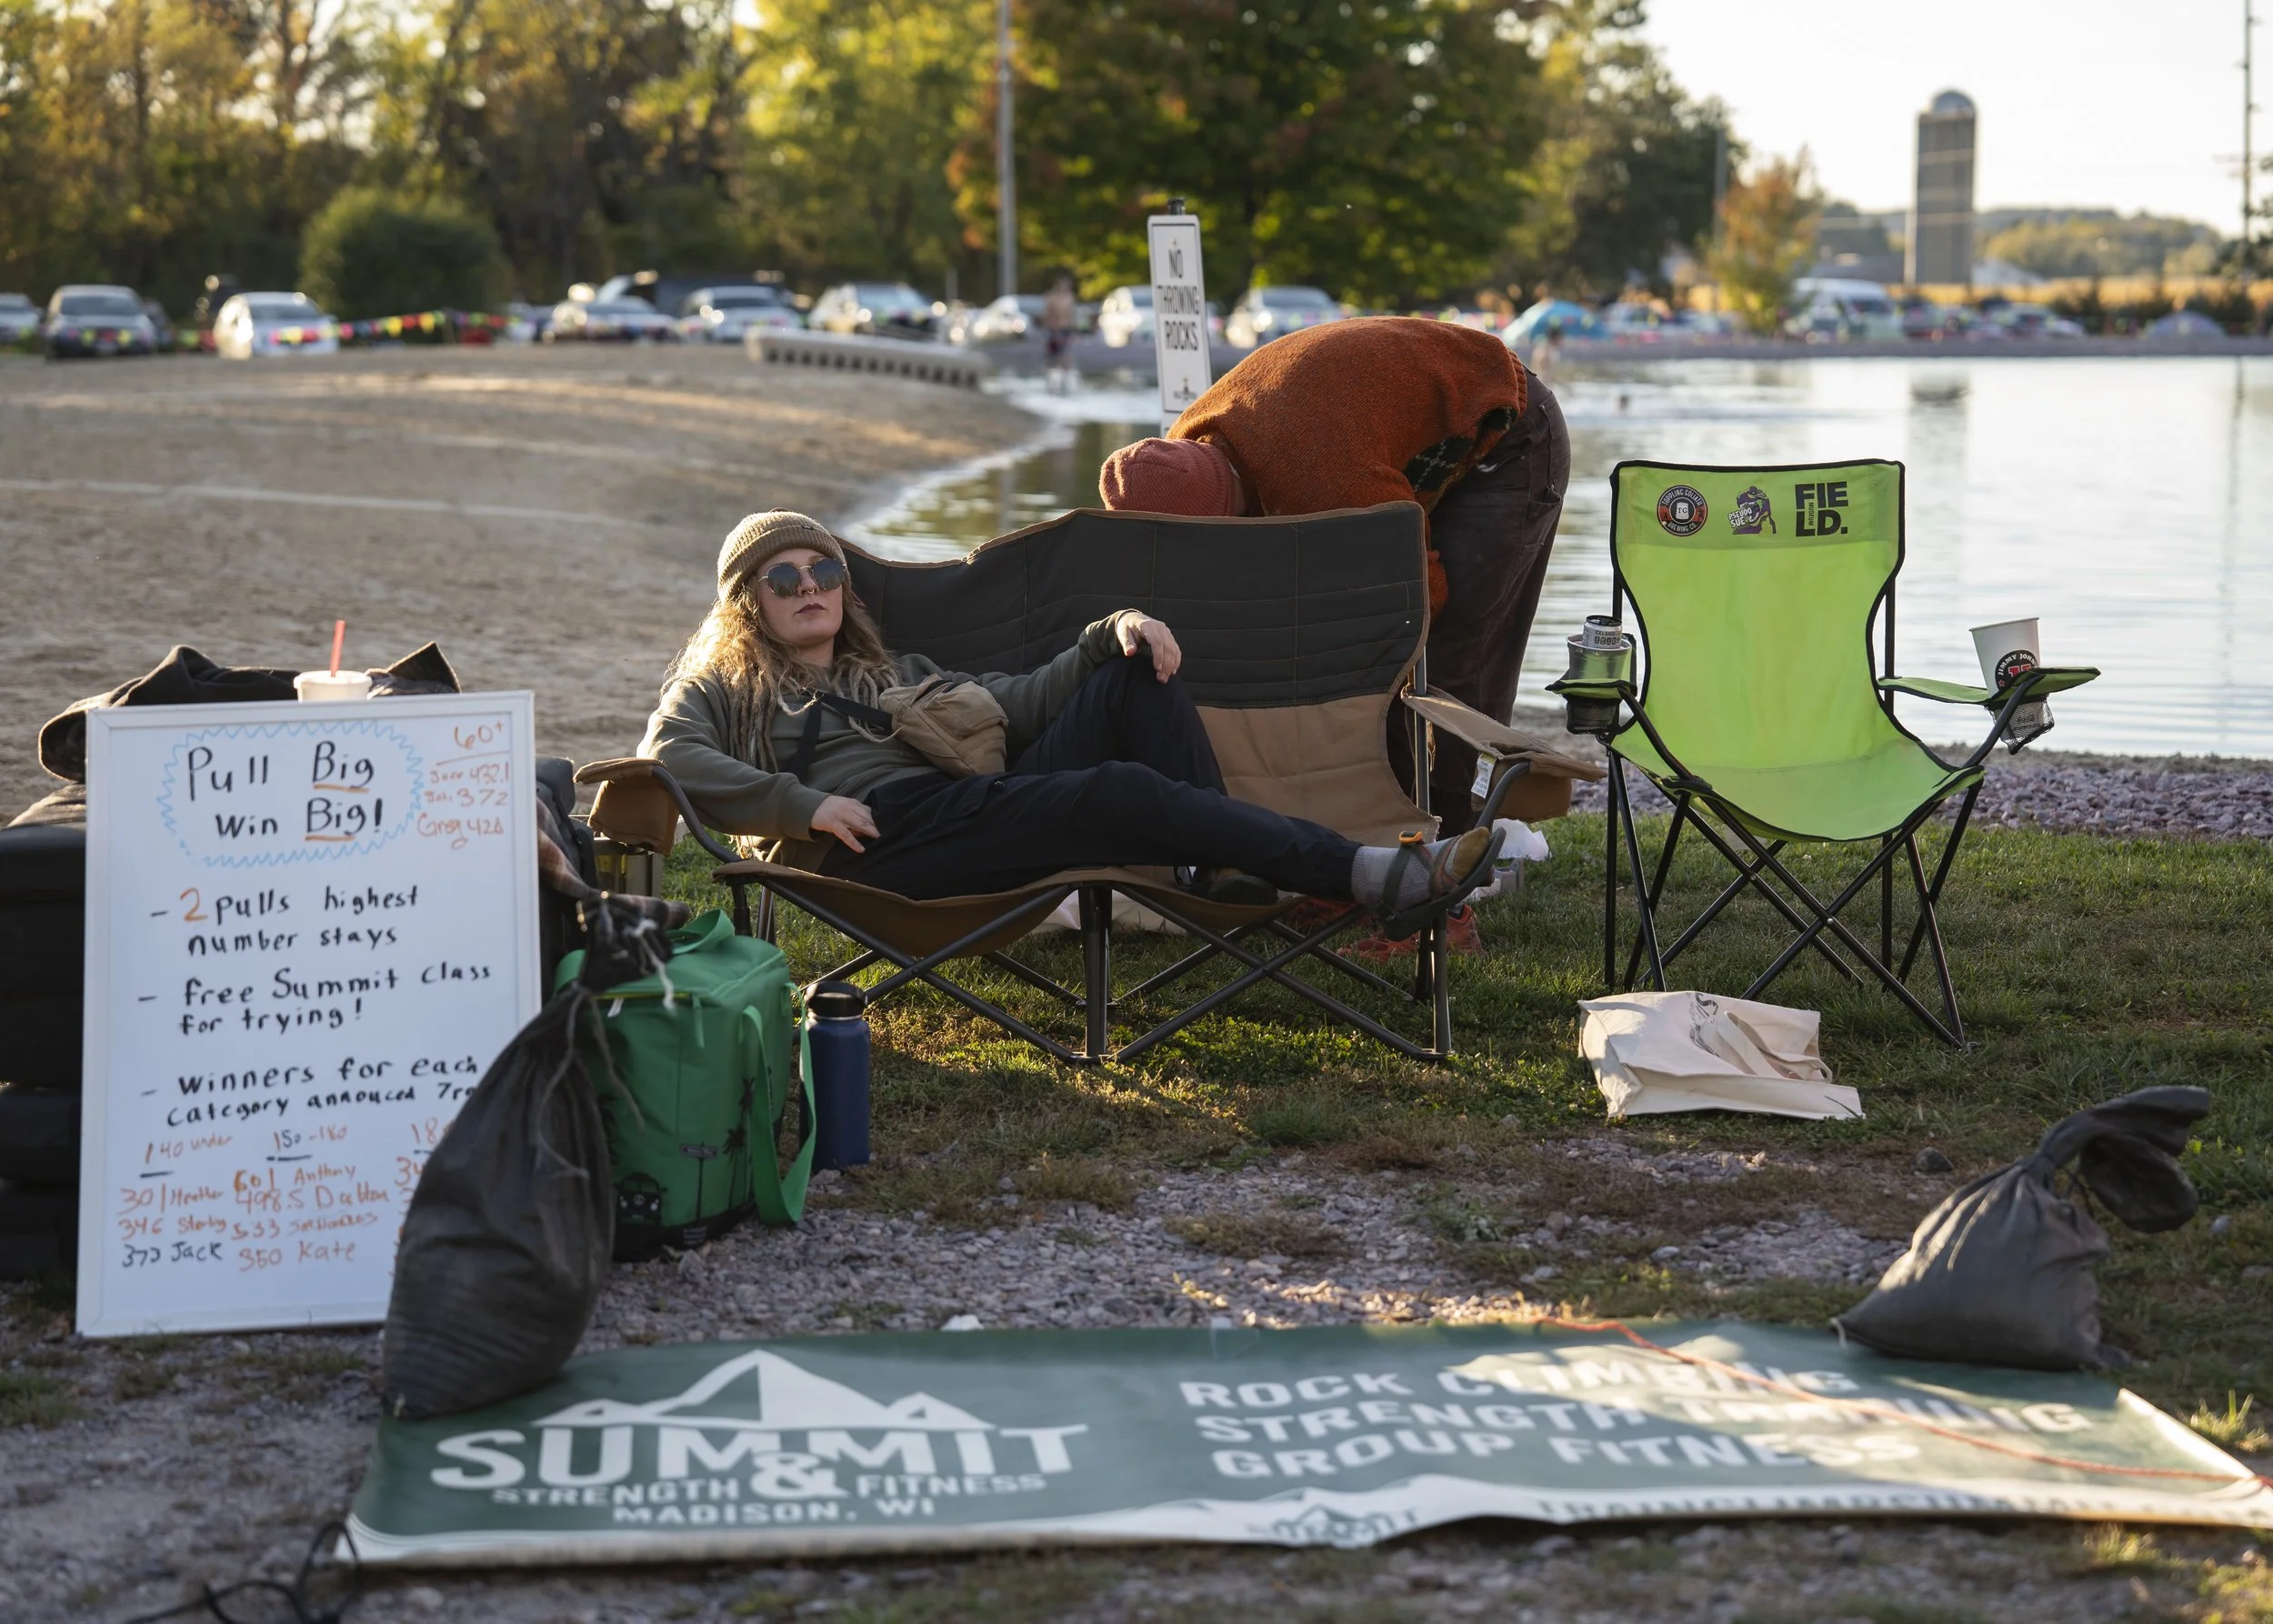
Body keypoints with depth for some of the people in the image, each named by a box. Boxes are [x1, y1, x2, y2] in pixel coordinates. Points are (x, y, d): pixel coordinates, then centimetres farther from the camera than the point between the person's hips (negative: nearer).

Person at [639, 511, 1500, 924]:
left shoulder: (895, 673, 36)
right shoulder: (725, 686, 19)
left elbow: (1022, 704, 26)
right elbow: (666, 758, -3)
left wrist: (1109, 631, 9)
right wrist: (805, 806, -14)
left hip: (974, 810, 7)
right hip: (877, 844, -7)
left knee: (1137, 672, -3)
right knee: (1127, 791, -26)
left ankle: (1226, 868, -23)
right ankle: (1367, 874, -33)